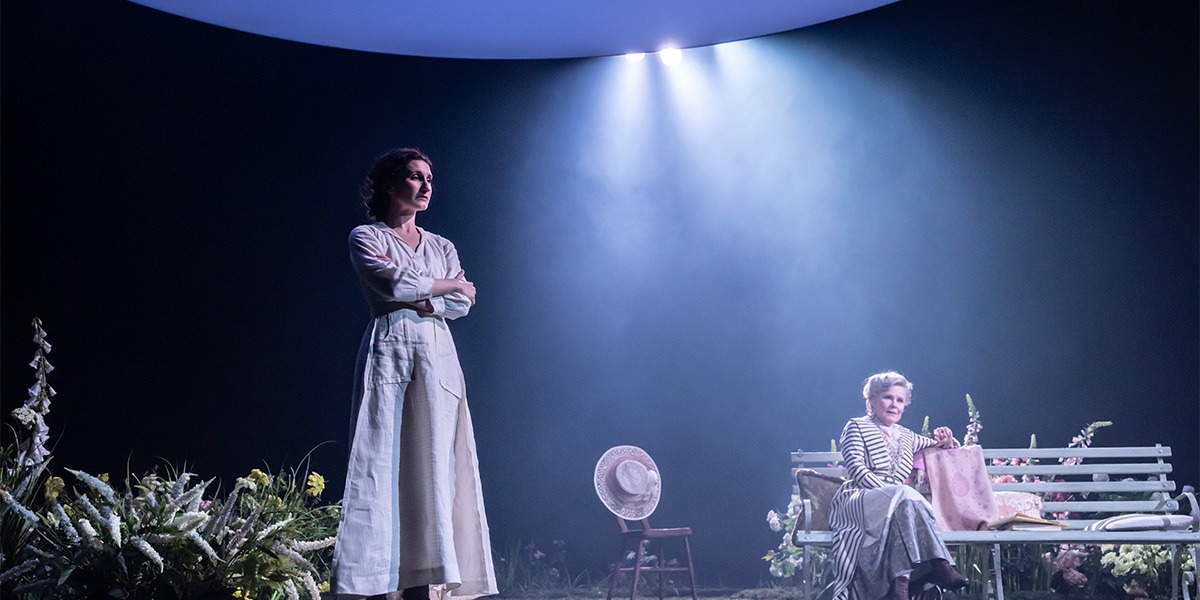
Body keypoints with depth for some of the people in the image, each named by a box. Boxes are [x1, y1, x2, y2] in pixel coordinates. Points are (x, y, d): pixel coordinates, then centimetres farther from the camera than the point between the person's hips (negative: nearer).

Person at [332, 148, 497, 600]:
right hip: (389, 353, -4)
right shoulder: (366, 238, 8)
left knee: (435, 464, -4)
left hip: (437, 359, 4)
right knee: (384, 463, -10)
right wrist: (448, 285, 2)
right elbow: (392, 283, -10)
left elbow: (462, 304, 7)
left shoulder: (442, 247, 20)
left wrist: (417, 301, -8)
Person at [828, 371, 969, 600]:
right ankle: (936, 564, -44)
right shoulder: (857, 427, 9)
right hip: (858, 501, -4)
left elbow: (943, 446, 41)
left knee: (905, 498, -34)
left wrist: (945, 442, 15)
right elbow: (856, 467, -6)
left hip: (896, 503, 4)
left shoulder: (906, 436, 26)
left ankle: (901, 581, -49)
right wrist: (887, 490, -18)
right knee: (905, 495, -35)